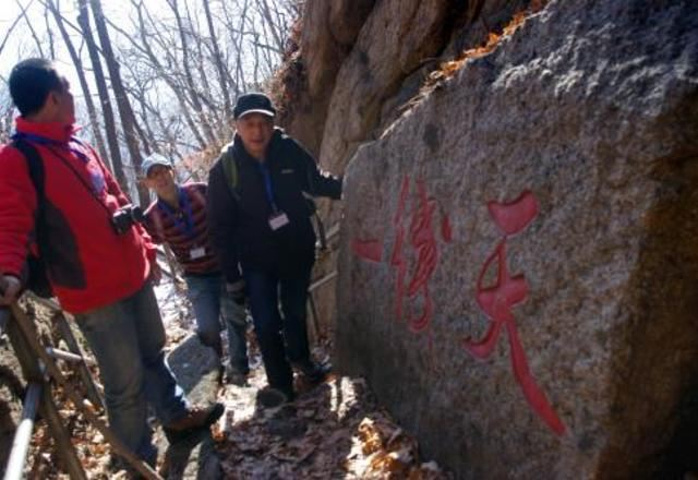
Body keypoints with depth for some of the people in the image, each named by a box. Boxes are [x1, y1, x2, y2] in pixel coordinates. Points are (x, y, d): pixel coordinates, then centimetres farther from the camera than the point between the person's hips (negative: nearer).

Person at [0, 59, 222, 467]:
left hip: (132, 276, 8)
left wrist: (145, 246, 21)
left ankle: (178, 416, 43)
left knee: (153, 353, 23)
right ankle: (142, 460, 24)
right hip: (93, 293, -8)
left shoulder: (79, 147, 13)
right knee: (126, 381, 4)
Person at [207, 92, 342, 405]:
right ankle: (280, 382, 21)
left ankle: (300, 358, 44)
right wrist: (232, 276, -8)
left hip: (298, 250, 2)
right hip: (257, 260, -1)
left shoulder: (289, 150, -11)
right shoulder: (224, 169, -12)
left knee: (296, 311, 16)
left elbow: (317, 182, 5)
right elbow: (221, 227, -8)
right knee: (267, 324, -1)